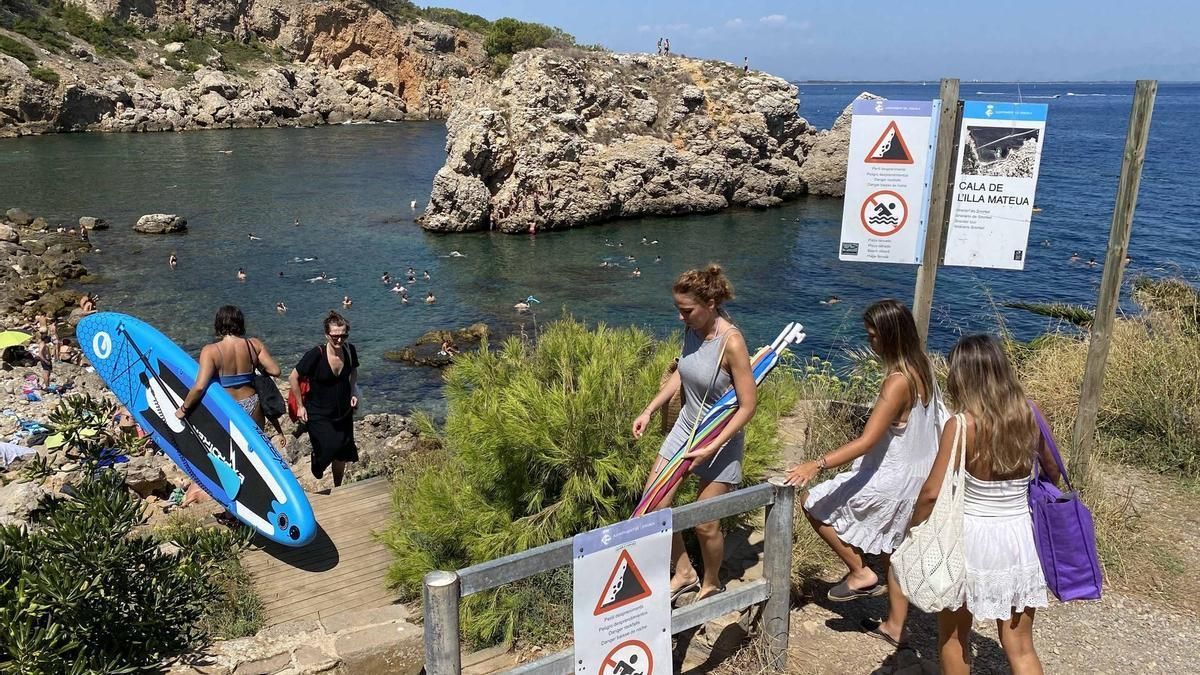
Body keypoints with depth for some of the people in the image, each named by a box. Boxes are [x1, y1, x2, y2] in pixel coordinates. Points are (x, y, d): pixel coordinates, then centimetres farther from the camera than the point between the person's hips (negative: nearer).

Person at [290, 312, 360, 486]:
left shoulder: (350, 350, -11)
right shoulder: (315, 355, -26)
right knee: (326, 452, -6)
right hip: (319, 416, -5)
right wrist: (300, 406, -10)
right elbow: (293, 378, -14)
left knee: (342, 455, 15)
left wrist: (354, 392, -3)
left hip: (344, 413, 5)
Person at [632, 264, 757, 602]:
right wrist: (649, 410, 7)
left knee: (705, 523, 2)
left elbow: (748, 405, -22)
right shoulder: (692, 330, -6)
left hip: (720, 439, -7)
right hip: (686, 427, 7)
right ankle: (684, 574, 27)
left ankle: (711, 584, 32)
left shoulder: (731, 342, -25)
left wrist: (711, 448, -24)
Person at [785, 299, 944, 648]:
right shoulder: (921, 367, 1)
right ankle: (894, 626, 33)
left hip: (891, 481, -9)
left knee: (815, 504, 4)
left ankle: (861, 573, 10)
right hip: (915, 478, 9)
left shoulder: (898, 382, -26)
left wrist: (817, 464, -36)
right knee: (895, 550, 21)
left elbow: (867, 441, -31)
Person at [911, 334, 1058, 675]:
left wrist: (911, 528, -3)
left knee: (952, 636, 19)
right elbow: (1052, 473, 13)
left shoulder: (961, 425, -19)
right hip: (1021, 539, 5)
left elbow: (932, 493, -20)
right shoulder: (1027, 415, -4)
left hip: (973, 539, -4)